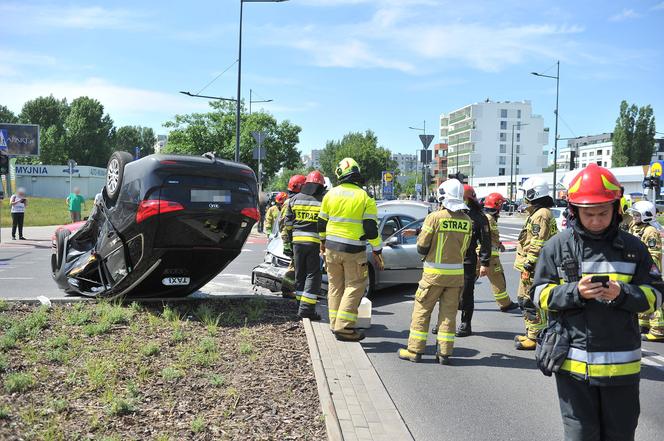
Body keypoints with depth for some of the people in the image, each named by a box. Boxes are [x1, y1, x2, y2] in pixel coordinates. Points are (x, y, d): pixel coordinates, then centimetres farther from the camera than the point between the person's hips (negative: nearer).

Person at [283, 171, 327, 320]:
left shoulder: (295, 199, 8)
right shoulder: (324, 201, -2)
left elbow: (288, 222, 11)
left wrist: (287, 240, 19)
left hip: (297, 241, 4)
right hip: (315, 242, -4)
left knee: (300, 274, 14)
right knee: (313, 275, 0)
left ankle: (303, 304, 19)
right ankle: (307, 308, -6)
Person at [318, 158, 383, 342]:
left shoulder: (331, 194, 4)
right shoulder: (365, 198, -7)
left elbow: (322, 222, 12)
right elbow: (371, 229, -9)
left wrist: (323, 242, 28)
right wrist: (377, 252, 0)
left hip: (332, 248, 4)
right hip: (354, 251, -4)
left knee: (335, 286, 15)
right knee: (354, 287, 2)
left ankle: (335, 324, 20)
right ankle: (344, 327, -4)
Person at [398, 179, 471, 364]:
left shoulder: (435, 217, -14)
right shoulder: (467, 221, 0)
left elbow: (422, 247, -10)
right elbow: (464, 248, 6)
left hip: (434, 273, -4)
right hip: (457, 273, 4)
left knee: (421, 310, 7)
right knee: (448, 313, 11)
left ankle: (414, 350, 11)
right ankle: (444, 353, 13)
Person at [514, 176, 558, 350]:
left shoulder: (541, 215, -15)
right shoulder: (537, 214, 19)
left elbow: (537, 244, -21)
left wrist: (528, 264, -22)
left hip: (535, 269, -11)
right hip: (532, 269, 11)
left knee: (532, 303, -7)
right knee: (524, 300, 18)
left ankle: (534, 338, -1)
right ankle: (531, 334, 27)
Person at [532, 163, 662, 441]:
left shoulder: (633, 248, 3)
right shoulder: (557, 247, -2)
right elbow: (540, 294, -1)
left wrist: (621, 294, -17)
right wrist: (574, 292, -19)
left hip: (622, 364, 2)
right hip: (573, 362, -1)